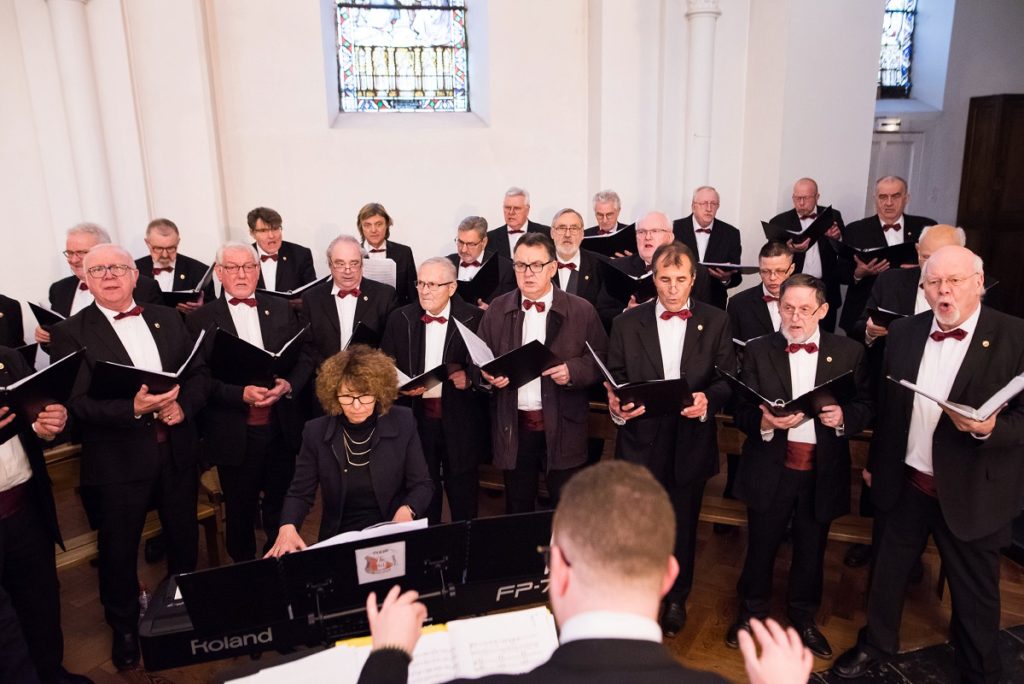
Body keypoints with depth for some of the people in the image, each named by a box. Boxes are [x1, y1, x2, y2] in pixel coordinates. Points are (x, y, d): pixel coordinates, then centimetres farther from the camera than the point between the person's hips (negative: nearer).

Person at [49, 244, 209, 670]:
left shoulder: (167, 318, 6)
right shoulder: (70, 334, -7)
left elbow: (199, 372, 5)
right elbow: (78, 404, -14)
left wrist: (183, 406, -14)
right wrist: (133, 408, -30)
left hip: (177, 450, 4)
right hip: (118, 459, -3)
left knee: (184, 537, 19)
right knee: (119, 550, 13)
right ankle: (124, 629, 37)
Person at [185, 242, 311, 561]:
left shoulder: (282, 309, 6)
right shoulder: (201, 319, -2)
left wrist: (289, 385, -14)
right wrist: (241, 394, -20)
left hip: (281, 427, 2)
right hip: (234, 434, -2)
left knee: (280, 505, 16)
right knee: (240, 511, 14)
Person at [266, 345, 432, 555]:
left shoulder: (403, 423, -5)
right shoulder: (316, 432, -3)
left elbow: (422, 484, 0)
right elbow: (300, 493, 2)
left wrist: (406, 510, -20)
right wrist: (288, 527, -17)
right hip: (338, 540, 1)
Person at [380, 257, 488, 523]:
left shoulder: (475, 319, -4)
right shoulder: (400, 319, 4)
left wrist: (471, 378, -17)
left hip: (460, 420, -2)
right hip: (416, 418, 2)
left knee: (463, 496, 9)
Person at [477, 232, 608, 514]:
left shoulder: (582, 311, -2)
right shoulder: (497, 309, 5)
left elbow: (601, 360, -1)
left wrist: (573, 371, -19)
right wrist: (487, 374, -13)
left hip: (562, 429, -2)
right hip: (512, 427, 2)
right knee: (517, 511, 16)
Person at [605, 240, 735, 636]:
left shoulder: (716, 322, 1)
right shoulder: (627, 323, 0)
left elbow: (728, 379, -1)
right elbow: (615, 379, 1)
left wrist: (708, 400, -20)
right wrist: (616, 404, -20)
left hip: (691, 443, 1)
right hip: (641, 441, 0)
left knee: (683, 526, 15)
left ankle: (676, 599, 37)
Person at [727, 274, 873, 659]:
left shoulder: (849, 352, 0)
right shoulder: (758, 352, -3)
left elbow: (866, 407, 0)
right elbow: (743, 412, -6)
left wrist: (843, 416, -21)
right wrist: (764, 422, -26)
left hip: (823, 472, 1)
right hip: (770, 470, -1)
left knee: (811, 551, 17)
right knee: (761, 547, 13)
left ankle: (803, 617, 40)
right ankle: (752, 612, 36)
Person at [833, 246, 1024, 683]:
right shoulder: (904, 333, 0)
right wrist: (875, 462, 14)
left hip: (971, 492, -3)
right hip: (906, 482, 4)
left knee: (974, 593, 13)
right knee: (888, 570, 20)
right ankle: (875, 644, 43)